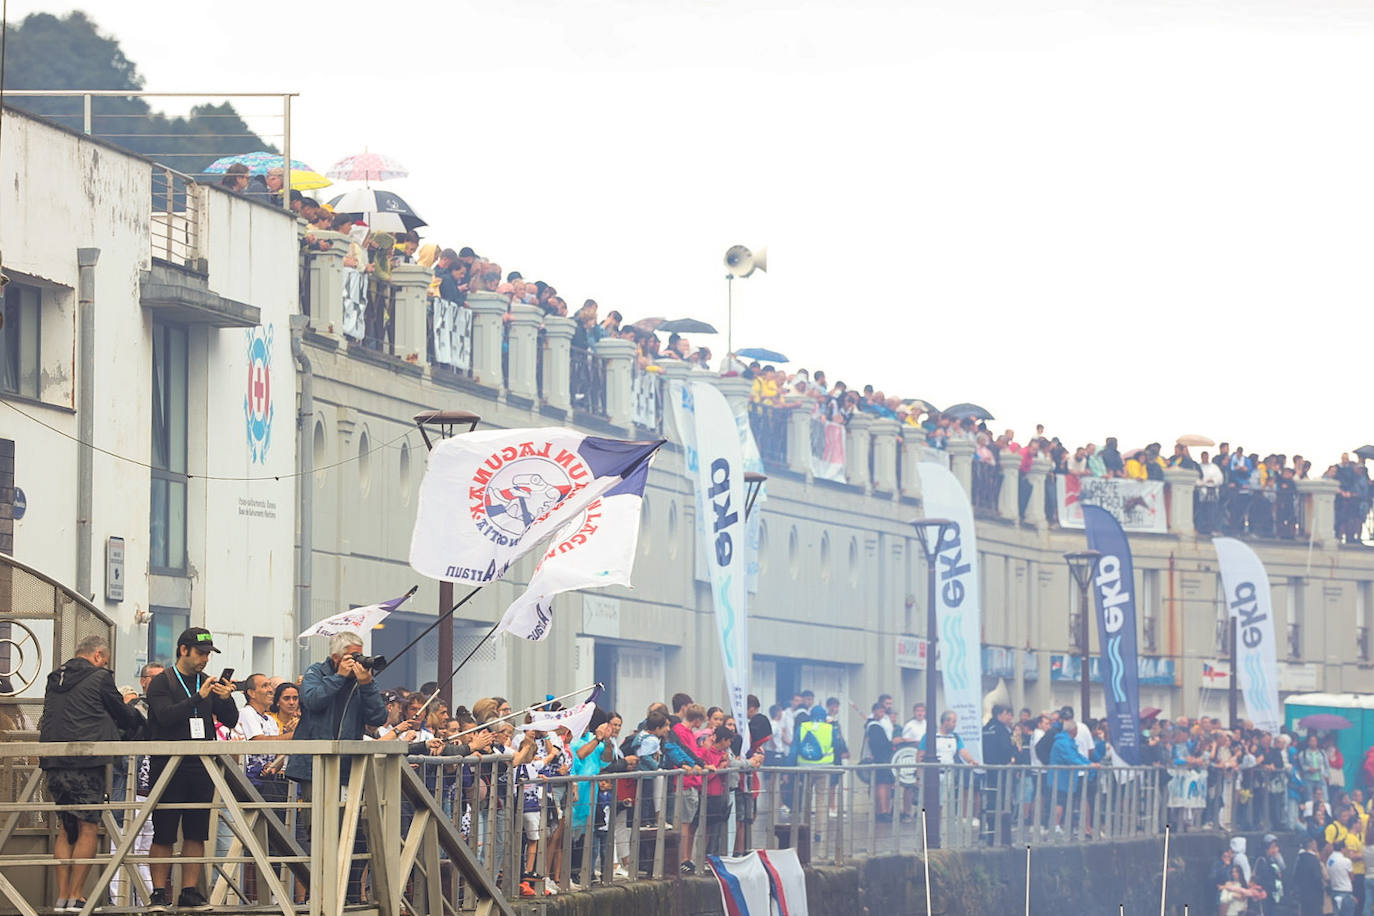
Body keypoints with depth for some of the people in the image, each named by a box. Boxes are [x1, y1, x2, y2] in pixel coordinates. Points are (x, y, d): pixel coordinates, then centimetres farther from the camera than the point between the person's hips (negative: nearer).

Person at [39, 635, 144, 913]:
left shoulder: (55, 679, 16)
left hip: (53, 763, 6)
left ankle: (62, 896, 7)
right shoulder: (99, 678, -3)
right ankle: (76, 896, -6)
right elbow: (125, 717, 4)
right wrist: (137, 715, 29)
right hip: (86, 764, -6)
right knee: (88, 829, -1)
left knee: (66, 829, 13)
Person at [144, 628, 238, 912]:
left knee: (196, 833, 3)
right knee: (163, 834, -4)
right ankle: (159, 894, 0)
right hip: (168, 767, -4)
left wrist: (226, 699, -8)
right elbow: (166, 716, -15)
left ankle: (190, 892, 7)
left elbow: (230, 721, 12)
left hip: (201, 768, 5)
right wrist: (199, 697, -21)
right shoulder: (162, 683, 1)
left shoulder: (209, 683, 15)